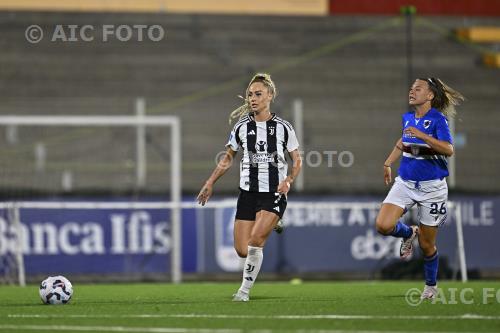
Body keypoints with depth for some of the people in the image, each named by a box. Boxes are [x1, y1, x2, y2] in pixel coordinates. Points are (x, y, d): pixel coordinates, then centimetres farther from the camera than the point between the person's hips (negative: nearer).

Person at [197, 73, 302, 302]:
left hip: (274, 194, -3)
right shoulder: (242, 127, 6)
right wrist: (210, 183, 12)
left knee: (255, 240, -22)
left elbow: (297, 160, 7)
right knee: (242, 250, -3)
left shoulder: (282, 128, 0)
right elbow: (228, 158, 18)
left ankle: (245, 290, -8)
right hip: (248, 193, 3)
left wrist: (288, 181, -11)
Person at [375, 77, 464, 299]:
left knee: (426, 245, 5)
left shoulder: (437, 119, -14)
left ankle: (431, 285, 31)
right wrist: (388, 162, 28)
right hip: (405, 182, 5)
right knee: (383, 225, -18)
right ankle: (409, 233, 16)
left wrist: (421, 135, -37)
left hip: (431, 187, -5)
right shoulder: (407, 117, 6)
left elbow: (448, 149, -29)